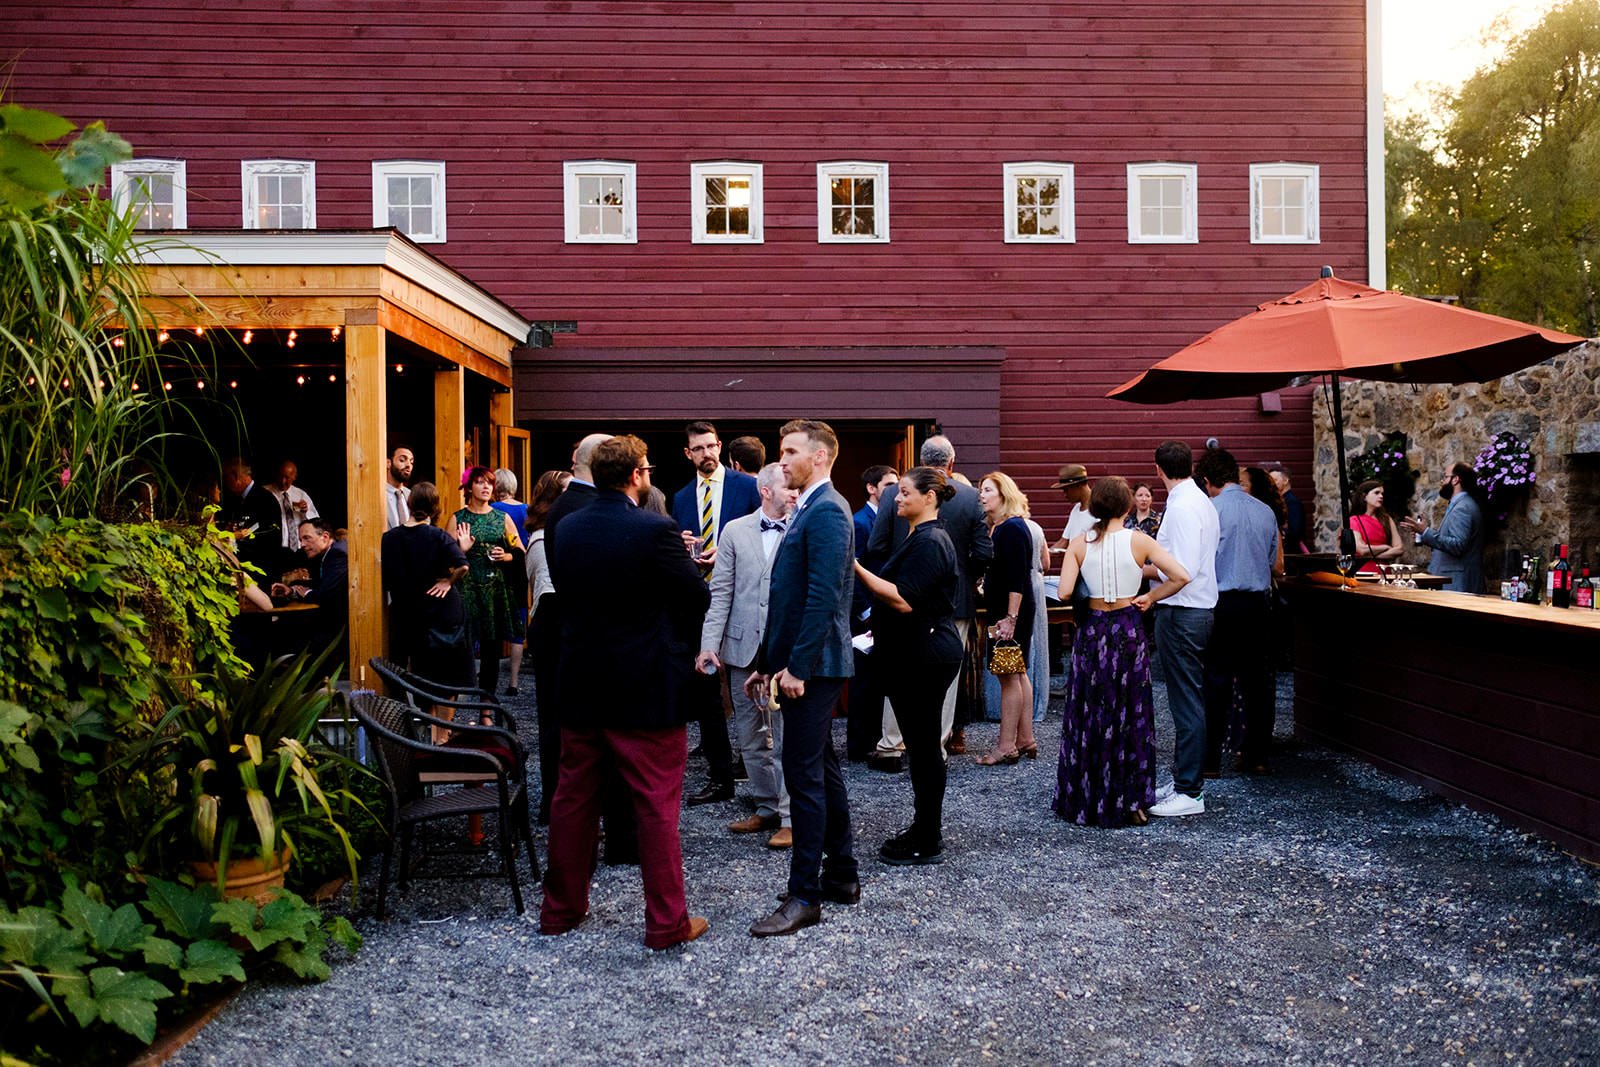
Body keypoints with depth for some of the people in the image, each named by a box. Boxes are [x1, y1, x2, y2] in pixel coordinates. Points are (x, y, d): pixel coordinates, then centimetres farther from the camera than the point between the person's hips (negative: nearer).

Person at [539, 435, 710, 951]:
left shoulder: (567, 528, 1)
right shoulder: (654, 531, -17)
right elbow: (699, 597, -10)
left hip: (581, 684, 6)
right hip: (645, 689, -6)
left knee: (574, 797, 16)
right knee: (656, 805, 3)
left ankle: (561, 908, 27)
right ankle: (666, 922, 9)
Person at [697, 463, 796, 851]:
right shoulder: (735, 531, 6)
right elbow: (721, 591, 4)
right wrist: (709, 643, -3)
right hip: (742, 647, 4)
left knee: (786, 737, -2)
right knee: (750, 737, 13)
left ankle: (790, 817, 9)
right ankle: (767, 808, 27)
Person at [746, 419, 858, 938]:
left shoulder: (826, 511, -14)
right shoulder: (808, 509, 17)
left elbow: (823, 597, -22)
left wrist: (797, 666, -22)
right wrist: (768, 662, 18)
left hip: (811, 665, -10)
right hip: (799, 663, 10)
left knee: (804, 774, -6)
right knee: (822, 769, 15)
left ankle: (804, 896, 2)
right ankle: (842, 875, 26)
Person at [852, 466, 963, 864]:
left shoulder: (929, 543, -17)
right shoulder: (920, 538, 16)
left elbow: (903, 601, -25)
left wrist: (857, 569, -24)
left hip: (925, 656, -11)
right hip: (915, 654, 11)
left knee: (923, 745, -3)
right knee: (921, 743, 15)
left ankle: (928, 843, 5)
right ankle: (924, 829, 24)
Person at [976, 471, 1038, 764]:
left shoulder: (1013, 528, -15)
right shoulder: (996, 527, 15)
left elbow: (1017, 578, -20)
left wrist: (1010, 618, -23)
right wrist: (1004, 617, 15)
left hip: (1012, 612, -10)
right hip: (1001, 611, 10)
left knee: (1009, 676, -6)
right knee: (1017, 674, 13)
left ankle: (1006, 746, -1)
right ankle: (1025, 740, 20)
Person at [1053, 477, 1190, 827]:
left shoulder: (1080, 543, -4)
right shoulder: (1139, 540, -6)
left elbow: (1064, 592, -9)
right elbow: (1181, 576, -13)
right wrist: (1150, 597, 0)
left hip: (1092, 632, 1)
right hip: (1129, 631, -1)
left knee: (1088, 716, 11)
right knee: (1130, 717, 8)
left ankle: (1085, 800, 18)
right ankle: (1130, 803, 13)